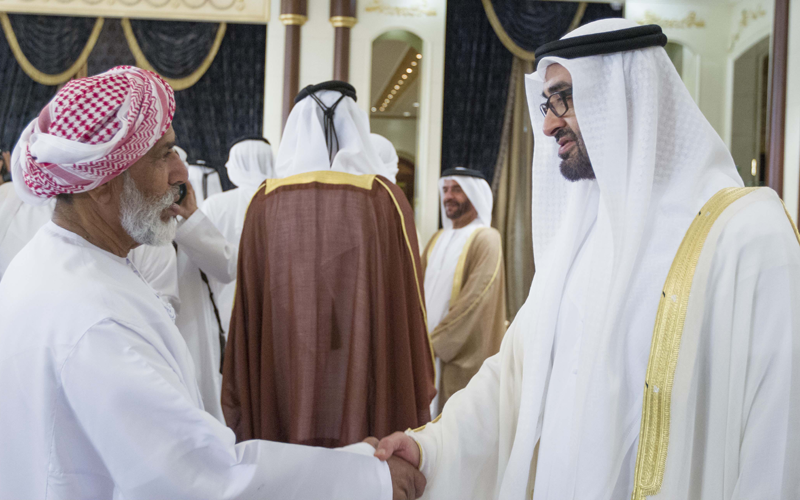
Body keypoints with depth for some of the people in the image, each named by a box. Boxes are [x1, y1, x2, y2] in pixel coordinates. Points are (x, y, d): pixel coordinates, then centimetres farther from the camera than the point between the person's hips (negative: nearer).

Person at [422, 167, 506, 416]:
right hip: (428, 351, 7)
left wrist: (437, 342, -16)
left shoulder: (485, 239, -7)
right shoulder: (438, 239, 17)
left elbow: (475, 300, -16)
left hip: (463, 356, -6)